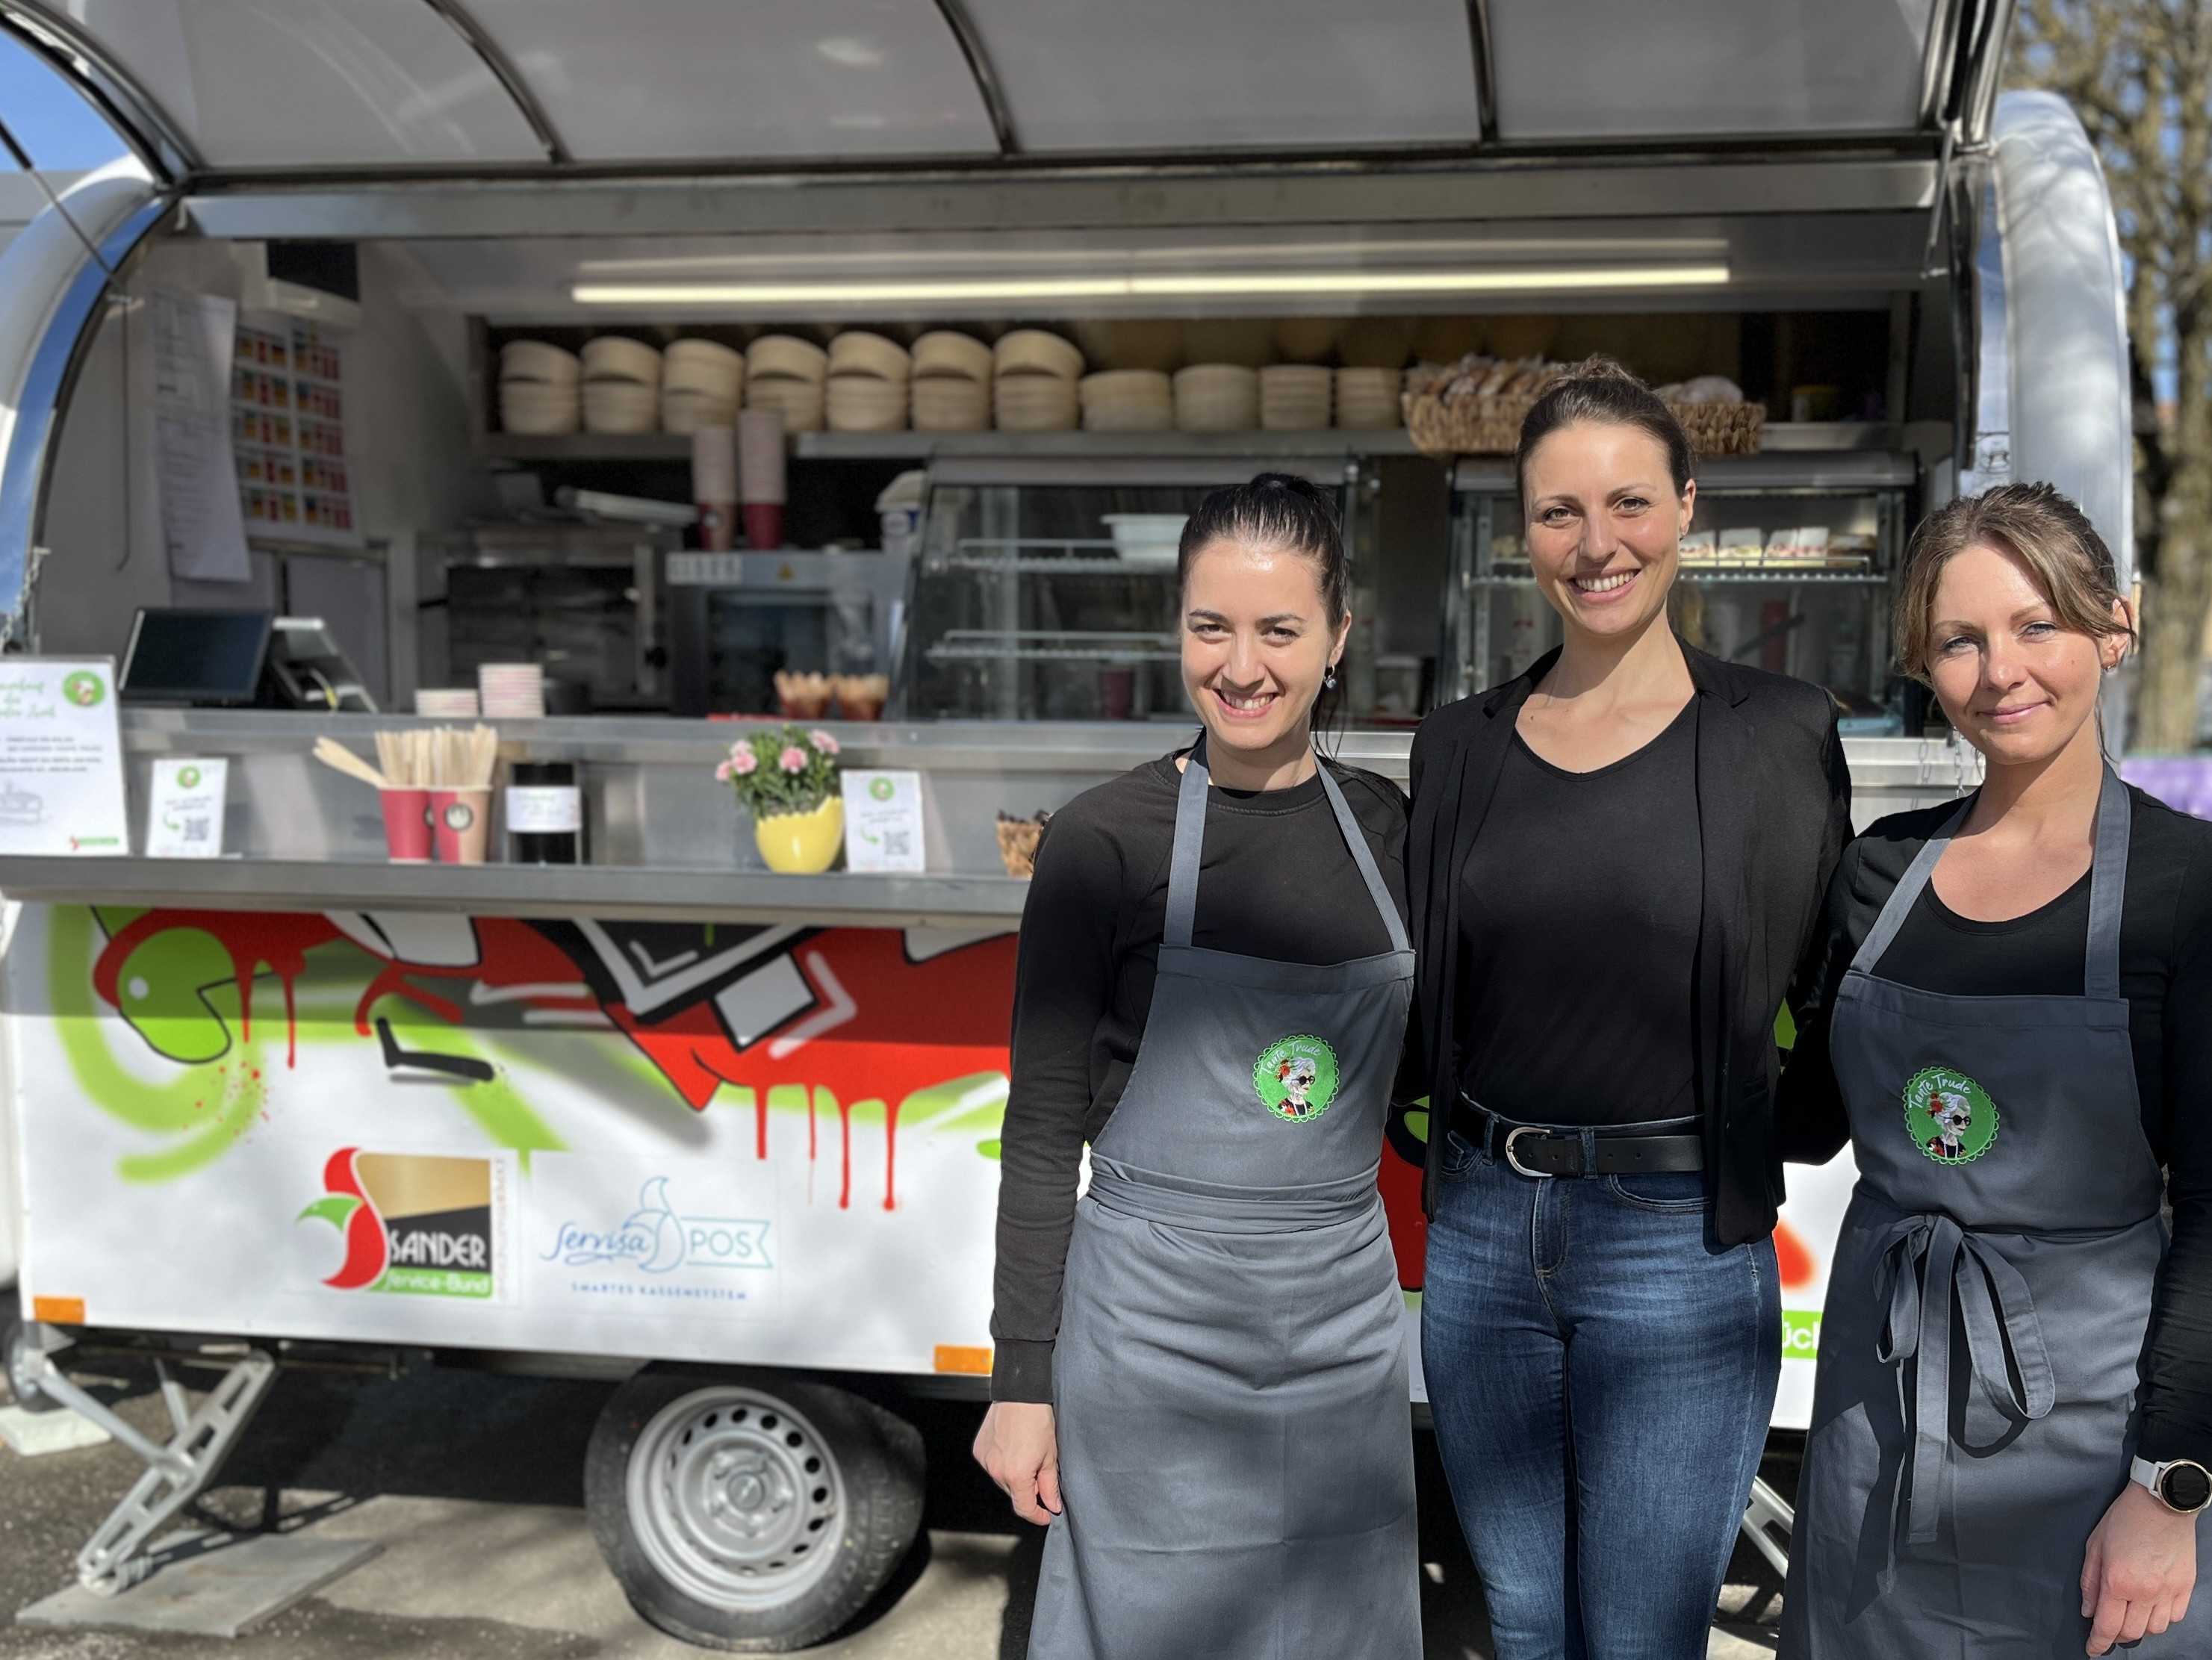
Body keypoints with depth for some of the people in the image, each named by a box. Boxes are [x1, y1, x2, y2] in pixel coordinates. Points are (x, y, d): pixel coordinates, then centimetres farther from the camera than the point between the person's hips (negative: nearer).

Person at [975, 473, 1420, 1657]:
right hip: (1155, 1324, -4)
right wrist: (1023, 1382, -7)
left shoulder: (1383, 825, 4)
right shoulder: (1105, 840, -9)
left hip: (1344, 1321, 4)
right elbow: (1042, 1128, -7)